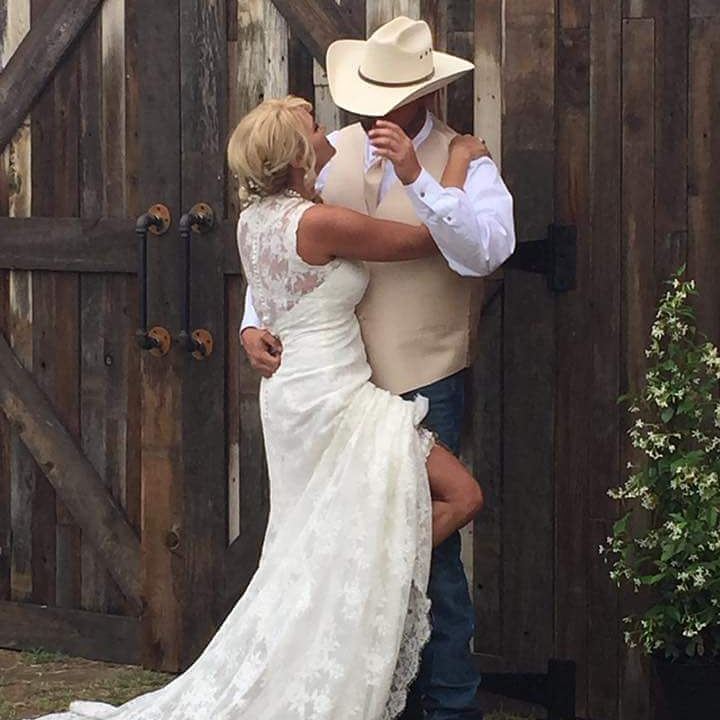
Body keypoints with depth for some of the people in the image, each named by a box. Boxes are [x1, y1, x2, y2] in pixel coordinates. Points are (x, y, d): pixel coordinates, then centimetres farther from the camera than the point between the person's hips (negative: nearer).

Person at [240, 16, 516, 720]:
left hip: (422, 385, -5)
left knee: (429, 545, -5)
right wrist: (254, 322, -1)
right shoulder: (334, 152, 7)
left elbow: (487, 249, -21)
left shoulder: (464, 161, -5)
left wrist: (417, 176, -28)